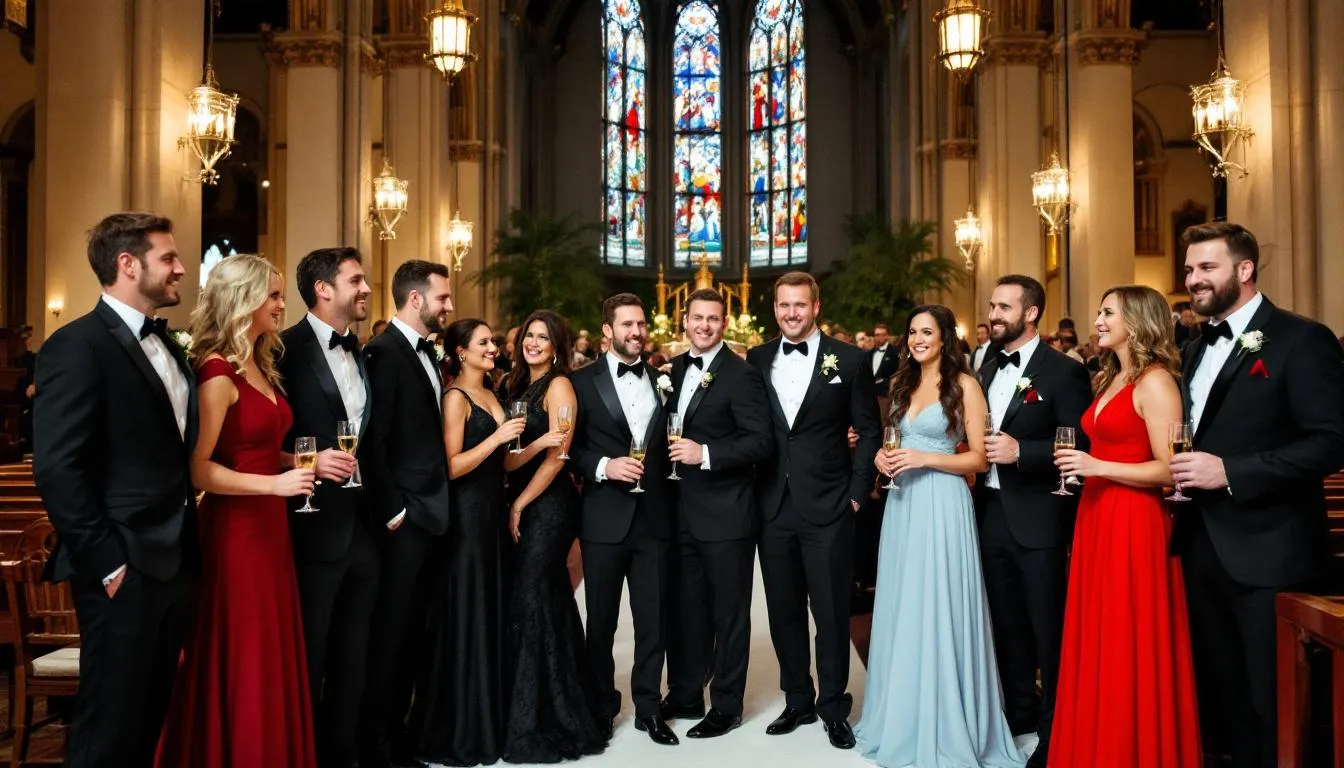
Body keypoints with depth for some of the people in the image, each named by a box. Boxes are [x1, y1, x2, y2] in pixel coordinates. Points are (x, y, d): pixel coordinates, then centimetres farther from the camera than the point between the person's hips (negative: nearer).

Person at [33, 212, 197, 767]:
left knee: (151, 716, 17)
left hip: (174, 561, 8)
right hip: (125, 570, -8)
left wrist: (187, 542, 9)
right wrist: (104, 563, -16)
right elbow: (57, 470, -18)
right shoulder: (77, 346, -13)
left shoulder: (167, 344, 14)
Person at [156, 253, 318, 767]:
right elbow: (197, 469, -19)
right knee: (242, 663, 3)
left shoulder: (260, 368, 12)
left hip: (269, 524, 9)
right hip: (235, 528, -9)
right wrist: (275, 483, -25)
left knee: (272, 656, 15)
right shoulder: (218, 373, -15)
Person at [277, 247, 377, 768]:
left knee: (353, 658, 17)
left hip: (362, 526, 7)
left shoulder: (359, 353, 13)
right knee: (307, 660, 7)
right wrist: (309, 462, -25)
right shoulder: (286, 349, -10)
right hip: (315, 528, -7)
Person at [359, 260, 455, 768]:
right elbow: (372, 440, -17)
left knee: (411, 629, 14)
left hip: (430, 510, 8)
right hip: (403, 515, -8)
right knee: (389, 631, 1)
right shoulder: (384, 352, -13)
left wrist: (437, 501, 10)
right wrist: (391, 510, -15)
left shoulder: (425, 351, 14)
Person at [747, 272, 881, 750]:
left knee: (831, 612, 6)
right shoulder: (757, 360, 7)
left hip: (828, 507, -3)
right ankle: (797, 701, 28)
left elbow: (869, 431, 1)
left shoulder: (850, 360, -1)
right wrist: (754, 490, 3)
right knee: (783, 611, 12)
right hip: (773, 507, 3)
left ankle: (833, 707, 22)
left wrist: (858, 491, -4)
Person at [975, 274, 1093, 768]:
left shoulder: (1063, 371, -9)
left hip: (1037, 518, -6)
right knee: (1007, 623, 18)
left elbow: (1081, 446, -15)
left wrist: (1021, 451, -23)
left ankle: (1056, 728, 20)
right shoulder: (987, 370, 11)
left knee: (1048, 628, 5)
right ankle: (1019, 712, 34)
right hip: (991, 514, 7)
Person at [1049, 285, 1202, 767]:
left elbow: (1169, 469, -16)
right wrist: (1080, 465, 8)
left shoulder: (1154, 382, -11)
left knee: (1128, 650, 1)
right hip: (1097, 520, 9)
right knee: (1099, 646, 13)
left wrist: (1098, 466, -20)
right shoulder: (1111, 380, 16)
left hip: (1132, 525, -9)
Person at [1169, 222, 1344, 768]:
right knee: (1223, 694, 18)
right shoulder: (1194, 350, 15)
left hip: (1265, 553, -7)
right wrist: (1179, 471, 1)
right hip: (1203, 548, 7)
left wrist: (1228, 472, -23)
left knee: (1275, 708, 4)